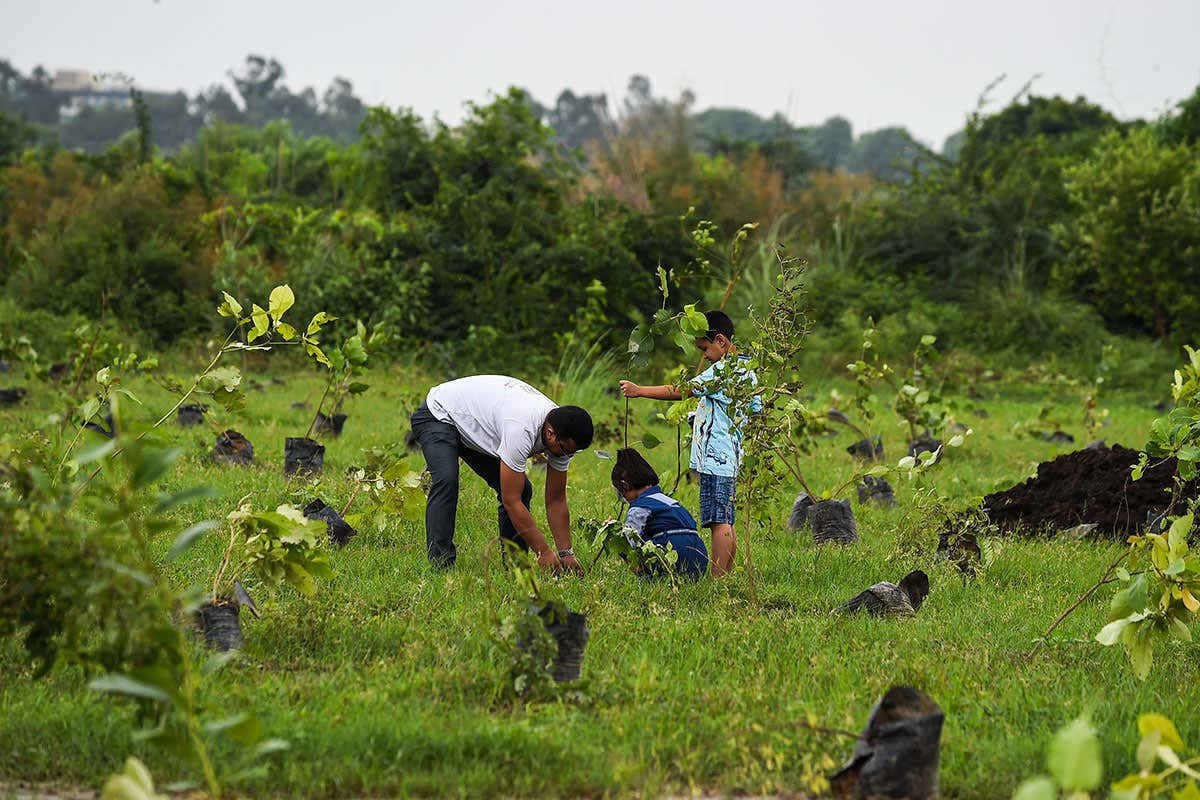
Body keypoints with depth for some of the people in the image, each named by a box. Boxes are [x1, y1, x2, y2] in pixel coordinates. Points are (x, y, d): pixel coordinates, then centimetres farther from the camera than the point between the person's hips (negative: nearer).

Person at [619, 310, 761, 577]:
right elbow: (757, 413, 22)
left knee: (719, 522, -12)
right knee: (725, 523, 10)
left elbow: (681, 391, -13)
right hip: (730, 459, 10)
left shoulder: (723, 371, -13)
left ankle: (717, 579, -14)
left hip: (715, 459, -10)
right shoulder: (746, 372, 16)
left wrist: (639, 390, -7)